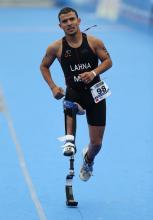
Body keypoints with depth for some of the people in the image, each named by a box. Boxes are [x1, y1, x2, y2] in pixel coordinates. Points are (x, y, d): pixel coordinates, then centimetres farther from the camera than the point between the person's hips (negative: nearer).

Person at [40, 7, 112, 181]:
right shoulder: (56, 47, -5)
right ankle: (70, 141, -37)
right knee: (70, 107, -42)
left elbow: (108, 61, 0)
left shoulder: (94, 42, -7)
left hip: (95, 93, 1)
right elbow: (44, 66, 9)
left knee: (96, 143, 6)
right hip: (73, 93, 0)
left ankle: (88, 160, 38)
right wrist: (53, 87, -4)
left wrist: (94, 73, -19)